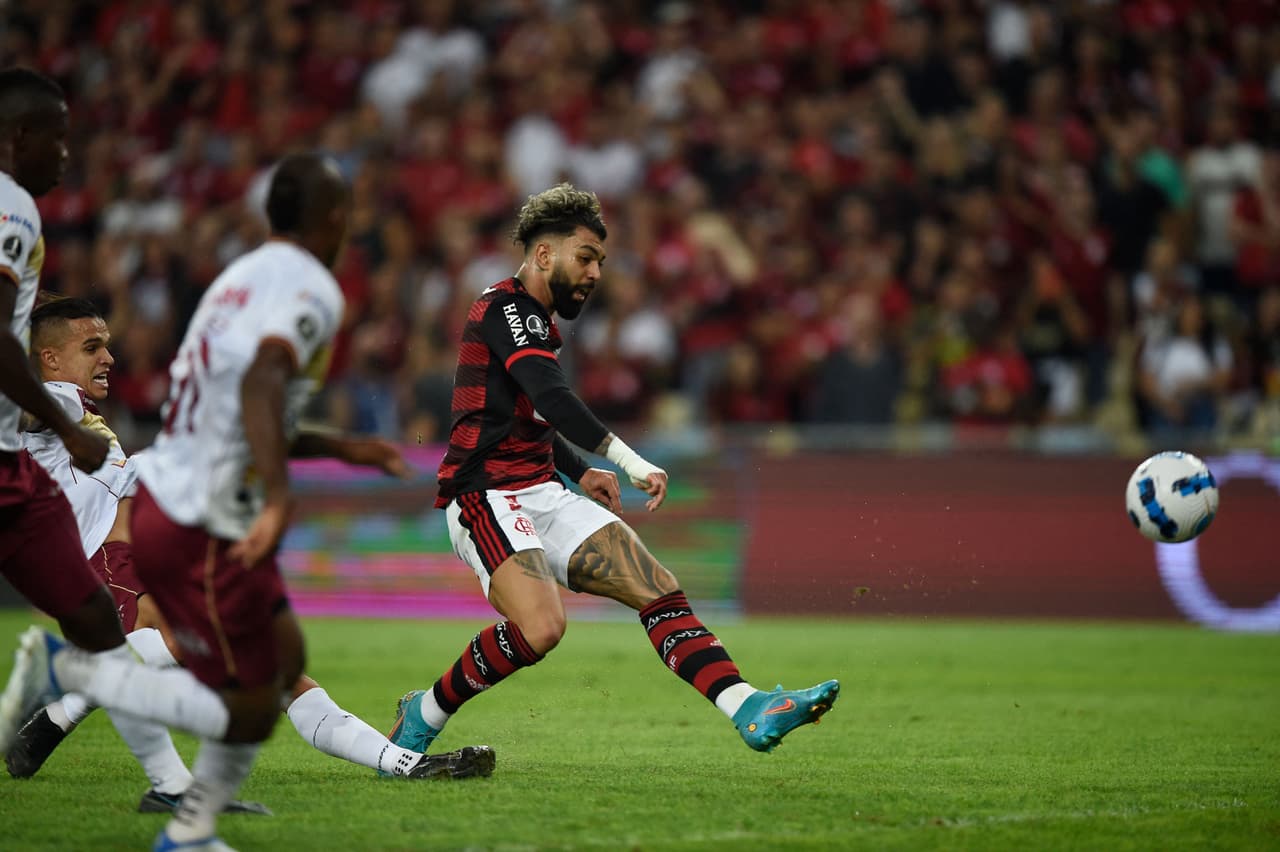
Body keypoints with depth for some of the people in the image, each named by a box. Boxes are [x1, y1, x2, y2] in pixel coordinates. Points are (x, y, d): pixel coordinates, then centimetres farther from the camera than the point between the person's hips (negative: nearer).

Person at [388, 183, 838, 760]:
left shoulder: (532, 321, 22)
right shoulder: (505, 307, -10)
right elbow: (552, 399, -26)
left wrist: (582, 473, 22)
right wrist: (629, 462, -34)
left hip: (541, 495, 10)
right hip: (487, 496, -10)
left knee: (658, 588, -6)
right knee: (540, 627, -29)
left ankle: (750, 710, -16)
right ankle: (425, 714, -7)